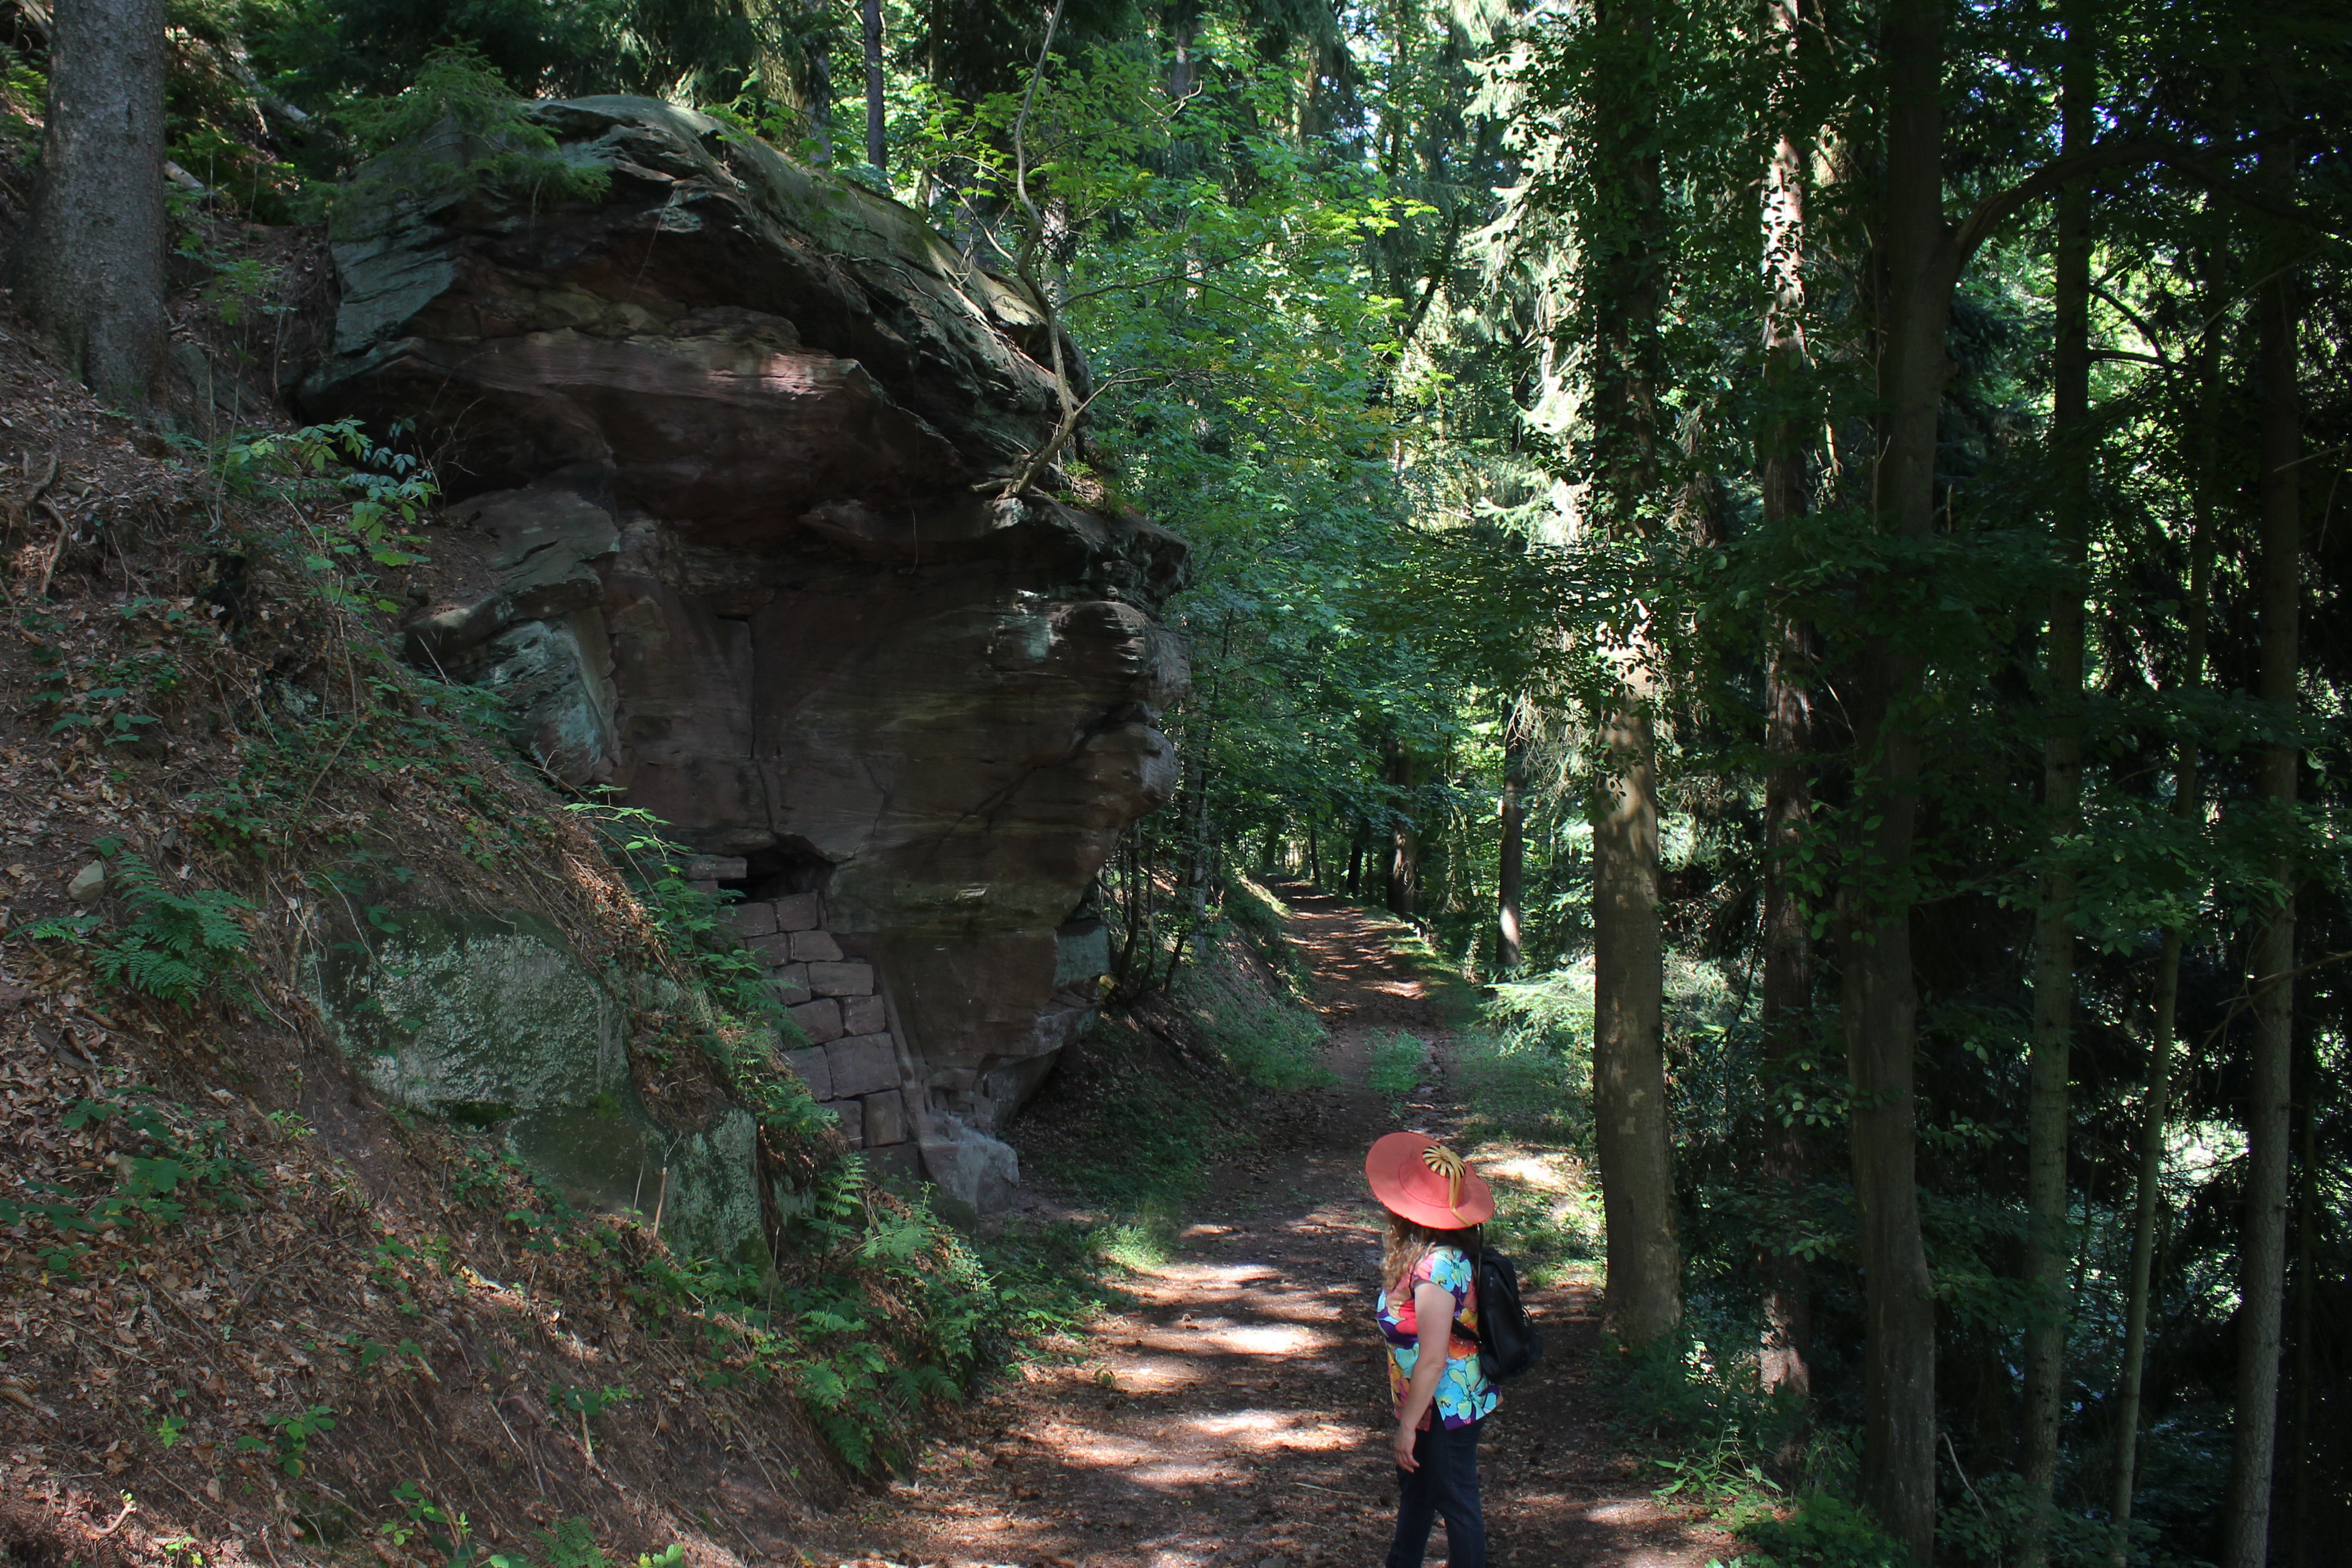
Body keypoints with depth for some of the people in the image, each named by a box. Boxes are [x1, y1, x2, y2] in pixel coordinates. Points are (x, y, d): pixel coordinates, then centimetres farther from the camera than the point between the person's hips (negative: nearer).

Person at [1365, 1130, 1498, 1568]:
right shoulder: (1438, 1253, -2)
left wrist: (1408, 1426, -20)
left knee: (1455, 1502, 9)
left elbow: (1433, 1360, -28)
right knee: (1414, 1490, 26)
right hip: (1429, 1402, 10)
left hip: (1446, 1407, -10)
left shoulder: (1435, 1269, -31)